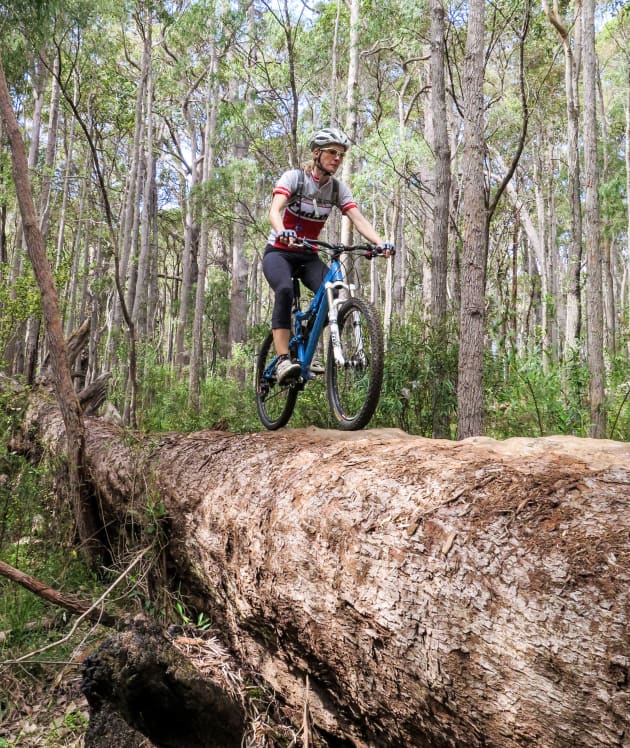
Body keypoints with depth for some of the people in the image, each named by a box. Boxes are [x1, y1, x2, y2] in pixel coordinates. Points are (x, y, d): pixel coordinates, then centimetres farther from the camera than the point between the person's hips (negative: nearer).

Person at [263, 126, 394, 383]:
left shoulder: (338, 188, 0)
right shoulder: (294, 177, -12)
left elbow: (359, 219, -13)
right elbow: (274, 211, -28)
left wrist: (380, 242, -33)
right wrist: (283, 233, -52)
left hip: (308, 257, 4)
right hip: (279, 252, -4)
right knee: (285, 290, -35)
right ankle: (283, 360, -36)